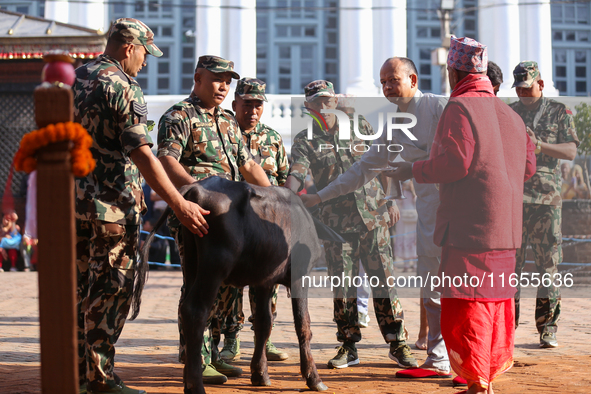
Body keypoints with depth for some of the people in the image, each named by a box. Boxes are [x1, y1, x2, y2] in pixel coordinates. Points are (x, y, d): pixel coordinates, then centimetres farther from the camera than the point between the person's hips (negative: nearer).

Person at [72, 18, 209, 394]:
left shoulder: (75, 78, 11)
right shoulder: (123, 88, -14)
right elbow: (141, 153, -23)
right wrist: (179, 204, -25)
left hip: (74, 197, 8)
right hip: (112, 203, -8)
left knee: (83, 284, 16)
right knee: (111, 289, -2)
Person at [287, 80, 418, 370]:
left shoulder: (359, 126, 9)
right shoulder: (304, 141, 2)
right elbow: (296, 174, -15)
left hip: (373, 215, 1)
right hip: (336, 223, -1)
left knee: (384, 280, 0)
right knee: (342, 287, 2)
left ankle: (397, 343, 8)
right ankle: (348, 347, 15)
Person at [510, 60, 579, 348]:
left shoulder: (559, 112, 8)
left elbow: (571, 151, -2)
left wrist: (540, 145, -17)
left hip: (546, 198, -1)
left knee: (548, 263, -1)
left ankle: (547, 328, 5)